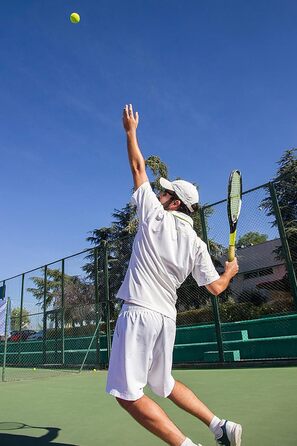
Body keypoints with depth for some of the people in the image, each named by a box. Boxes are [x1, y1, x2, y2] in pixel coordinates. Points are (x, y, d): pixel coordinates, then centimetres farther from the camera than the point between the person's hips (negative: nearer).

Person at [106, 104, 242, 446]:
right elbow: (216, 288, 7)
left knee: (128, 394, -1)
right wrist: (231, 271, 29)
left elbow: (138, 169, 6)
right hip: (167, 318, 7)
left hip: (139, 312, -7)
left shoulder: (155, 217, -4)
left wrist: (130, 130, 20)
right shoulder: (196, 244, 7)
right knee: (164, 385, 24)